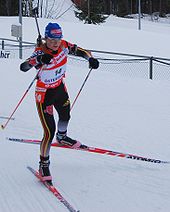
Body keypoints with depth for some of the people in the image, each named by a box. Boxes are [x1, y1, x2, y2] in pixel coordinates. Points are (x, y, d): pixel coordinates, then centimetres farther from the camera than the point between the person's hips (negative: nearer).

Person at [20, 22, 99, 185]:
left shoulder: (64, 46, -14)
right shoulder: (40, 52, -29)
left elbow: (79, 50, 1)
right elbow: (23, 67, -43)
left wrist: (90, 58, -21)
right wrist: (40, 59, -63)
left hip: (60, 89, 7)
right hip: (44, 94, -7)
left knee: (65, 116, 32)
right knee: (49, 131, -10)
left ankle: (62, 138, 64)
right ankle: (43, 165, 7)